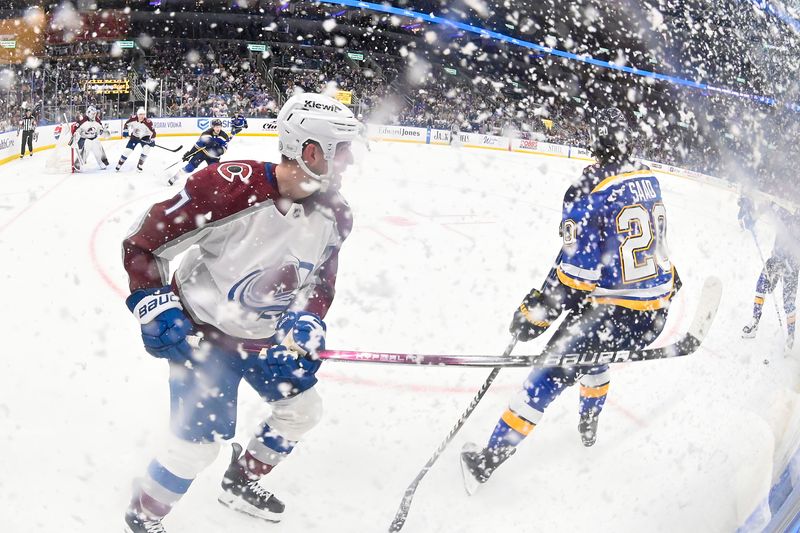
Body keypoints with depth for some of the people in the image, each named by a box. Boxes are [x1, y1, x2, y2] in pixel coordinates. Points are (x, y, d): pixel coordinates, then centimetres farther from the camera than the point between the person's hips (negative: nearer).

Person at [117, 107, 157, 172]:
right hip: (134, 136, 1)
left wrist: (152, 140, -29)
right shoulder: (133, 118, -21)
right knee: (127, 150, -4)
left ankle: (139, 166, -7)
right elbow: (126, 124, -2)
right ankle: (119, 164, 12)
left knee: (146, 149, -22)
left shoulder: (148, 122, -28)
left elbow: (153, 131, -21)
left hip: (144, 137, -1)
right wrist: (125, 131, -9)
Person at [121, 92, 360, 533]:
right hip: (201, 331, -7)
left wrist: (305, 320, -16)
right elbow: (140, 244, -22)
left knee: (303, 409, 16)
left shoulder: (334, 214, -11)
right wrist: (154, 306, -25)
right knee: (199, 443, -8)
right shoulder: (230, 186, -32)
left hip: (265, 334, 7)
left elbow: (320, 282, 2)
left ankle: (240, 483, 41)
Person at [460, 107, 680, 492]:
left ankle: (488, 460, 3)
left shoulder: (590, 190, -17)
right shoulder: (648, 179, 4)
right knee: (592, 351, 33)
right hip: (656, 314, 7)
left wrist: (536, 314, -12)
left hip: (616, 315, -7)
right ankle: (589, 425, 51)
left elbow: (576, 271, -18)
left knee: (554, 372, 0)